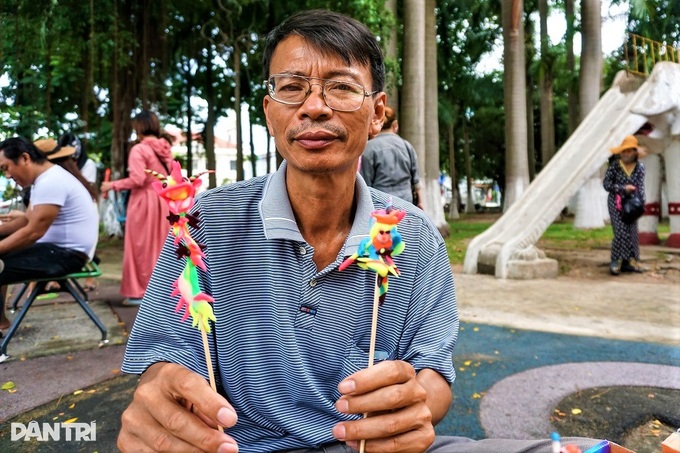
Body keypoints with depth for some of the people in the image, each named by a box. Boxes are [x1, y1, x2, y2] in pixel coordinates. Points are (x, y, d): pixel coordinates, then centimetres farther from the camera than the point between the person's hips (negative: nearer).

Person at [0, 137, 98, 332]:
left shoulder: (50, 182, -20)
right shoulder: (46, 178, 13)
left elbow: (33, 232, -22)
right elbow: (27, 219, 17)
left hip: (67, 254, -11)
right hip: (58, 248, 11)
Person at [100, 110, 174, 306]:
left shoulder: (139, 149, -10)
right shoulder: (166, 149, 9)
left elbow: (137, 180, -17)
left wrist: (112, 185, -5)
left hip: (144, 201, -6)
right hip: (163, 200, 6)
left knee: (141, 246, 1)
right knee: (160, 246, 12)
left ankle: (139, 292, 7)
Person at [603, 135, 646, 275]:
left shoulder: (640, 167, 3)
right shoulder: (614, 165, -5)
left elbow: (641, 186, 2)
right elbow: (606, 184, -5)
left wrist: (641, 203, -8)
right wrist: (623, 188, -13)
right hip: (616, 202, -4)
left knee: (632, 232, 4)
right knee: (621, 231, -11)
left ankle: (629, 261, 13)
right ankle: (616, 262, -3)